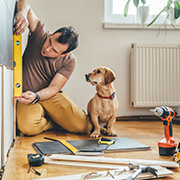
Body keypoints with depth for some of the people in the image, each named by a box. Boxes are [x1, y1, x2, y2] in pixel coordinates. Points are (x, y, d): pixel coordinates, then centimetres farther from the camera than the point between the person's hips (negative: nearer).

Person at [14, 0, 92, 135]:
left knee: (85, 126, -17)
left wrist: (35, 96, -34)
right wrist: (23, 12, -39)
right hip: (27, 95, 0)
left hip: (51, 96, 0)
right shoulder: (40, 34, -12)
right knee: (28, 127, -33)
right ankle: (53, 122, 3)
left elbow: (54, 88, -14)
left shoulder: (69, 61, -11)